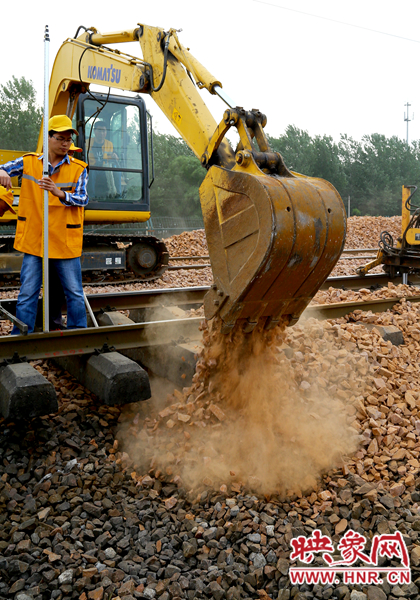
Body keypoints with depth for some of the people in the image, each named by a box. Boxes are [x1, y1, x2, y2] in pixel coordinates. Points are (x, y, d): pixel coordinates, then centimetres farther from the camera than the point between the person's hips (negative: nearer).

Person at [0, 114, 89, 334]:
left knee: (75, 294, 7)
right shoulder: (29, 162, 4)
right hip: (33, 241, 1)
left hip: (66, 242, 0)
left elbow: (83, 199, -11)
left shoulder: (78, 168, 1)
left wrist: (59, 193, -30)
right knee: (27, 294, 4)